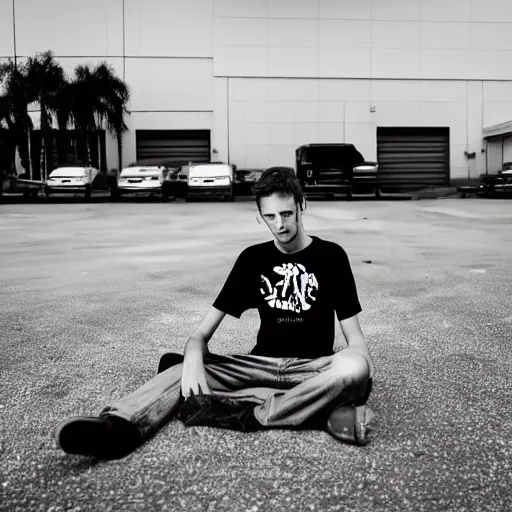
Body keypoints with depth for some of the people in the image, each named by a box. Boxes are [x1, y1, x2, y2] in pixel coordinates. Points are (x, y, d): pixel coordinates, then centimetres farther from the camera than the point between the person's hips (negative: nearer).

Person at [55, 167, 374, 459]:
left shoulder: (330, 256, 0)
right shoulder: (253, 258, 5)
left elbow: (355, 337, -1)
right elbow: (203, 333, 1)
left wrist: (356, 361, -26)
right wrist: (194, 359, -23)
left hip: (314, 368, -2)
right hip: (262, 365, 2)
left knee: (356, 367, -36)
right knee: (182, 368, -23)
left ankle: (249, 413, -37)